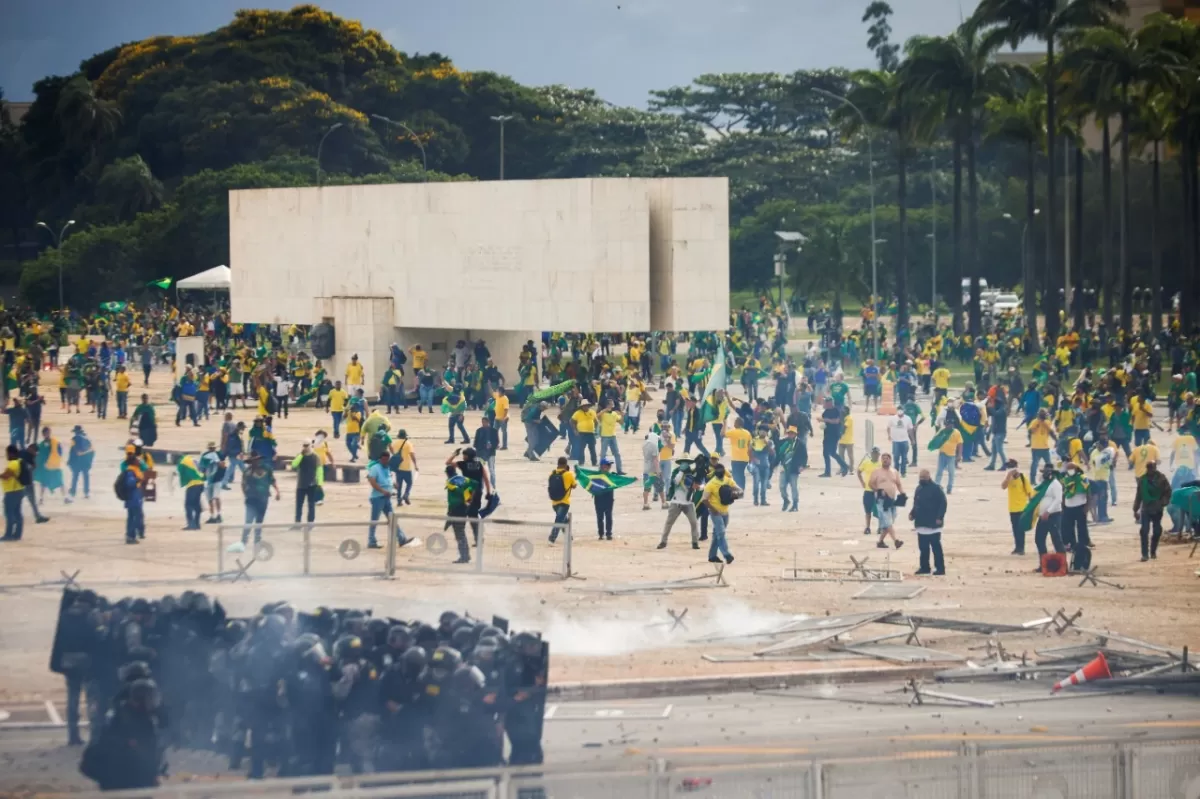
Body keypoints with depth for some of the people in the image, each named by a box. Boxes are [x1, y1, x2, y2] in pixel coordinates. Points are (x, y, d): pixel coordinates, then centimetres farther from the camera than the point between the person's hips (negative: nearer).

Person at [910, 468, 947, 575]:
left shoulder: (936, 488, -10)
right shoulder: (919, 488, 14)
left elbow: (943, 503, -13)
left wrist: (939, 518, -20)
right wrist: (912, 513, 5)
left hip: (933, 524, -7)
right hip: (921, 524, 8)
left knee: (936, 546, -5)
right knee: (923, 547, 11)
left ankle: (940, 568, -2)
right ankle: (924, 567, 20)